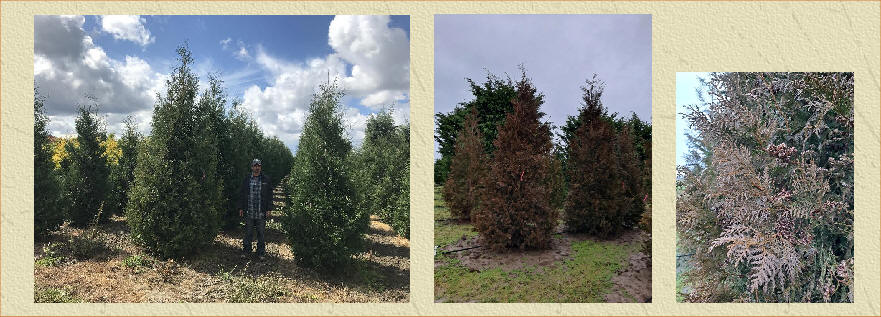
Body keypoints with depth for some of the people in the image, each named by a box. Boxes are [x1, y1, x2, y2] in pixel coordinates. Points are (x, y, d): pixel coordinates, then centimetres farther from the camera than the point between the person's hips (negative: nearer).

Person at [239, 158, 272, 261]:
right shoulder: (247, 179, 5)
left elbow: (269, 195, 3)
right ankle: (246, 251, 21)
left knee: (261, 233, 6)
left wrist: (268, 209, -2)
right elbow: (243, 194, 9)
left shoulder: (266, 179, 2)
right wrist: (241, 208, 5)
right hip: (249, 212, 1)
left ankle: (261, 253, 16)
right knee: (248, 233, 8)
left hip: (261, 213, -1)